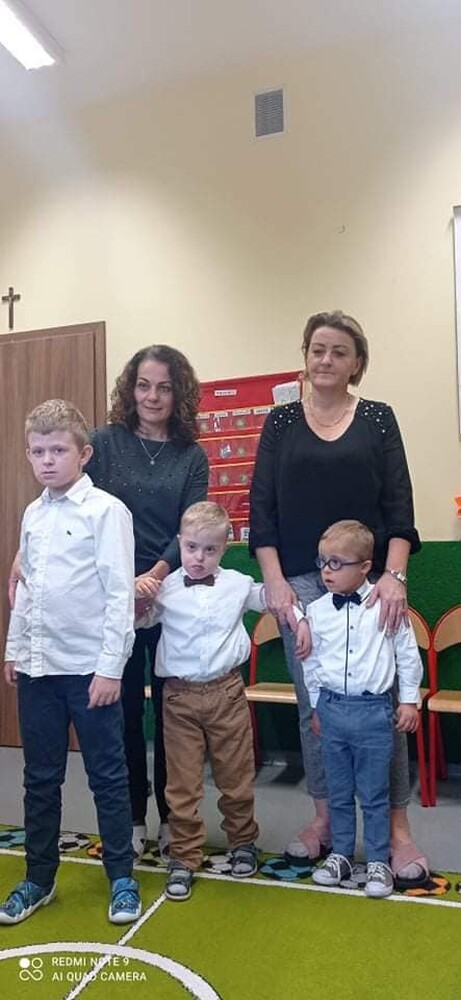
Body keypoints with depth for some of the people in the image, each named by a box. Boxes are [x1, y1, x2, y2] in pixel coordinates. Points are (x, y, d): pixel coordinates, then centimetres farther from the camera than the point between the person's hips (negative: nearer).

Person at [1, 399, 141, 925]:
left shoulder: (106, 511, -12)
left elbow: (120, 593, -14)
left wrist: (110, 666, -16)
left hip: (89, 668, -6)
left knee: (107, 776, 8)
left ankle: (121, 877, 25)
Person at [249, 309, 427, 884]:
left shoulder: (378, 418, 6)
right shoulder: (281, 422, 7)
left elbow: (399, 505, 0)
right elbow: (262, 508, 4)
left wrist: (394, 575, -11)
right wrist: (274, 580, -5)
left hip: (369, 578, 0)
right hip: (300, 581, 1)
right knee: (313, 703, 8)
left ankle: (397, 826, 18)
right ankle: (324, 818, 24)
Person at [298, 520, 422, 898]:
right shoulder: (316, 611, -2)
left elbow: (408, 653, 1)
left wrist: (410, 700, 4)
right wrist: (316, 706, 14)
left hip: (374, 710, -3)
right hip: (332, 708, 3)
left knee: (374, 795, 9)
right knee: (339, 792, 16)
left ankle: (378, 862, 26)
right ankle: (341, 855, 32)